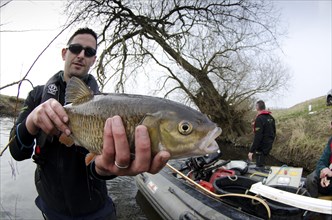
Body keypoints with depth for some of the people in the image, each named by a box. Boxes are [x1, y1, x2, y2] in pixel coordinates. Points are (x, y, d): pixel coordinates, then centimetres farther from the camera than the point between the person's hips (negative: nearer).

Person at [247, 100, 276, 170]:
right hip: (268, 146, 9)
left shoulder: (259, 119, -21)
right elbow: (274, 132, 16)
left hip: (262, 148, -9)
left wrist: (251, 151, -23)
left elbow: (257, 137, -26)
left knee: (259, 167, 0)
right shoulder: (271, 118, 8)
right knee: (262, 164, 22)